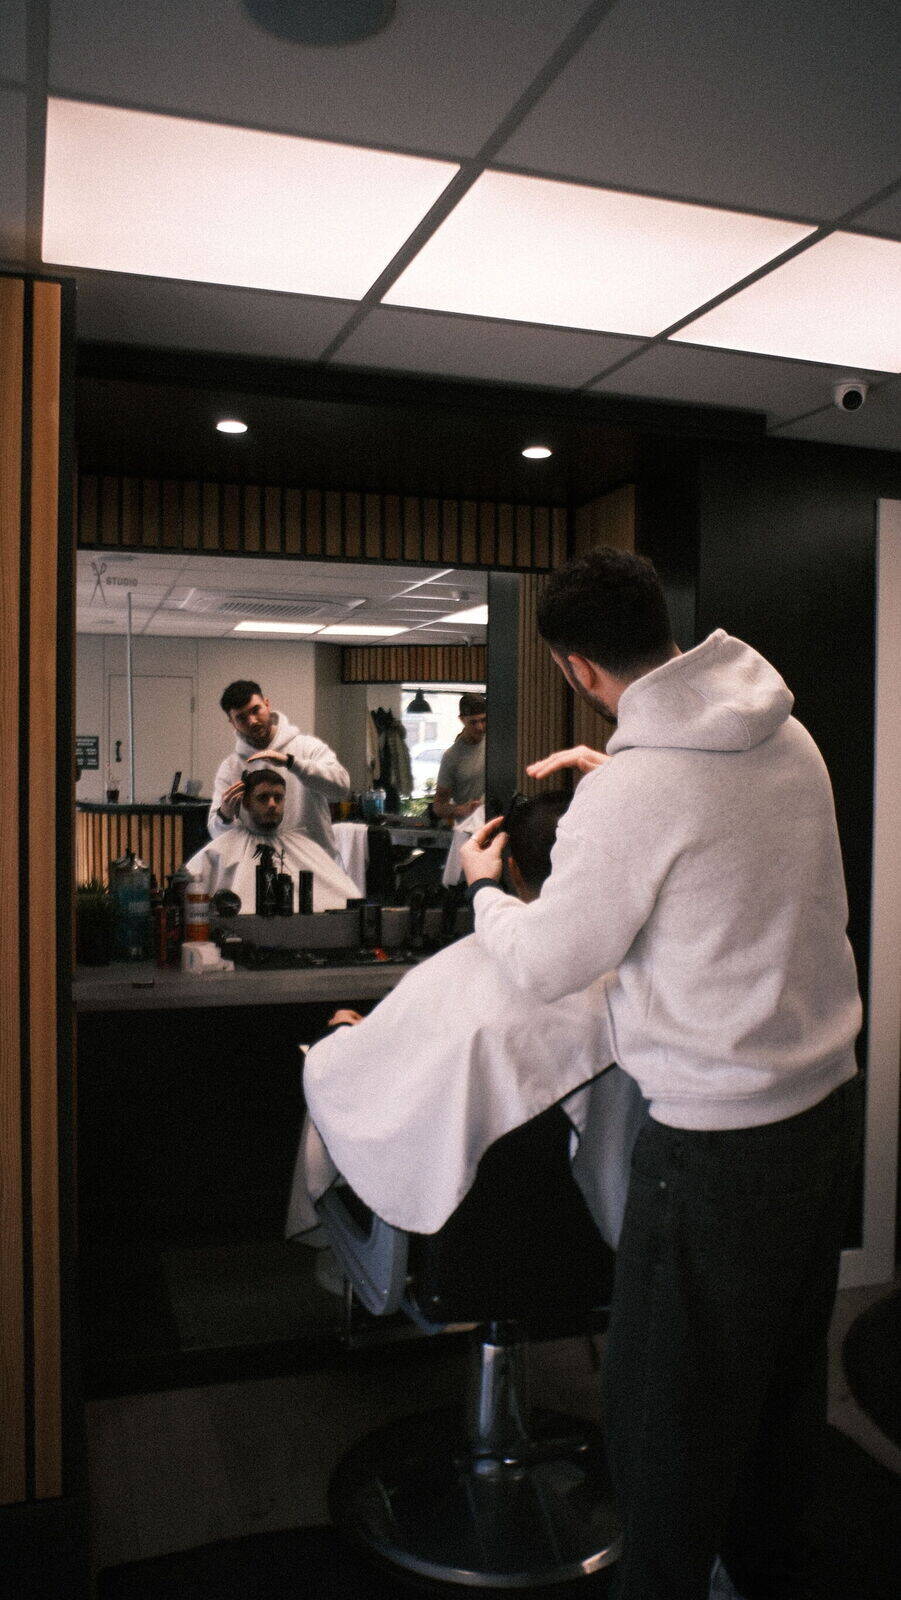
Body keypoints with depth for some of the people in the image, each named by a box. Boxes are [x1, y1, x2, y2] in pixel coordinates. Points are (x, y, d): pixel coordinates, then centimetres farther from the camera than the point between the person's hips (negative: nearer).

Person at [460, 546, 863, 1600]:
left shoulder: (631, 794, -24)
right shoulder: (788, 735, 0)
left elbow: (544, 966, -12)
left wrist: (481, 888, 7)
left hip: (718, 1141, -9)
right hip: (828, 1102, 9)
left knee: (667, 1407, 12)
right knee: (783, 1372, 25)